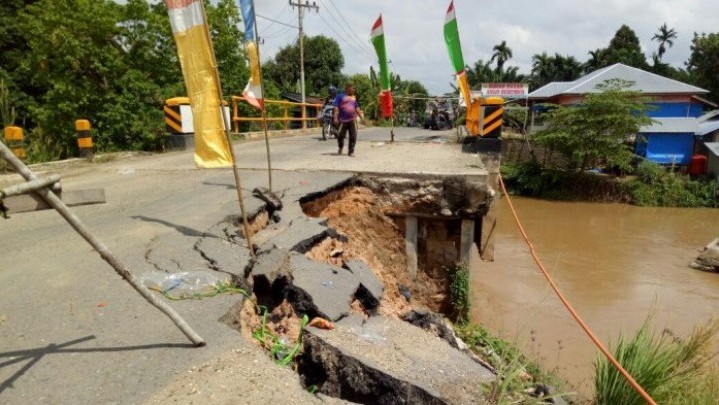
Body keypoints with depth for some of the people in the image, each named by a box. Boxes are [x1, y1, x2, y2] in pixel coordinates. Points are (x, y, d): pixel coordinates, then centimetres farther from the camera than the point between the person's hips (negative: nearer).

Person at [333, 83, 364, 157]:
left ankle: (351, 151, 6)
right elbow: (336, 108, -6)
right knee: (341, 135, 2)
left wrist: (361, 116, 22)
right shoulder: (340, 96, 1)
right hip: (343, 120, -4)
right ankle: (340, 148, 27)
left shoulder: (354, 97, 18)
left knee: (353, 136, -2)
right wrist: (336, 118, -14)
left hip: (352, 120, 4)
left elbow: (357, 108, 25)